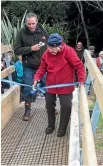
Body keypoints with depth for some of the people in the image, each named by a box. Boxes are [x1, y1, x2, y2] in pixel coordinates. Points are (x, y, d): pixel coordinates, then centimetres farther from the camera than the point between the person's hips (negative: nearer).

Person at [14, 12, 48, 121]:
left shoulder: (43, 32, -3)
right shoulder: (21, 33, -7)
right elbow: (17, 50, -8)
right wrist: (30, 48, -20)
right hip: (28, 67, -1)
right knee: (28, 89, 7)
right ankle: (27, 110, 23)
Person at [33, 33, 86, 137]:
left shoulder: (68, 51, -18)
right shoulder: (46, 53, -4)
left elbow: (78, 65, -18)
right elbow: (42, 68, 3)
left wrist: (81, 79, -28)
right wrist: (37, 78, -13)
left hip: (65, 85, -4)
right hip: (50, 85, 4)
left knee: (66, 107, 4)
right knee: (49, 105, 14)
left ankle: (62, 128, 25)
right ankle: (51, 125, 36)